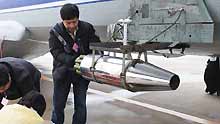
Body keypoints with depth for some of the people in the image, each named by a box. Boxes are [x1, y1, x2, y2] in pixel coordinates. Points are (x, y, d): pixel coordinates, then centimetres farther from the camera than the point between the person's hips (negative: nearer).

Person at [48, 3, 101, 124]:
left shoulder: (87, 28, -10)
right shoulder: (55, 32, -13)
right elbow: (57, 53, -21)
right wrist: (74, 61, -37)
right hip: (62, 72, 0)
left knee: (81, 105, 8)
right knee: (58, 104, 12)